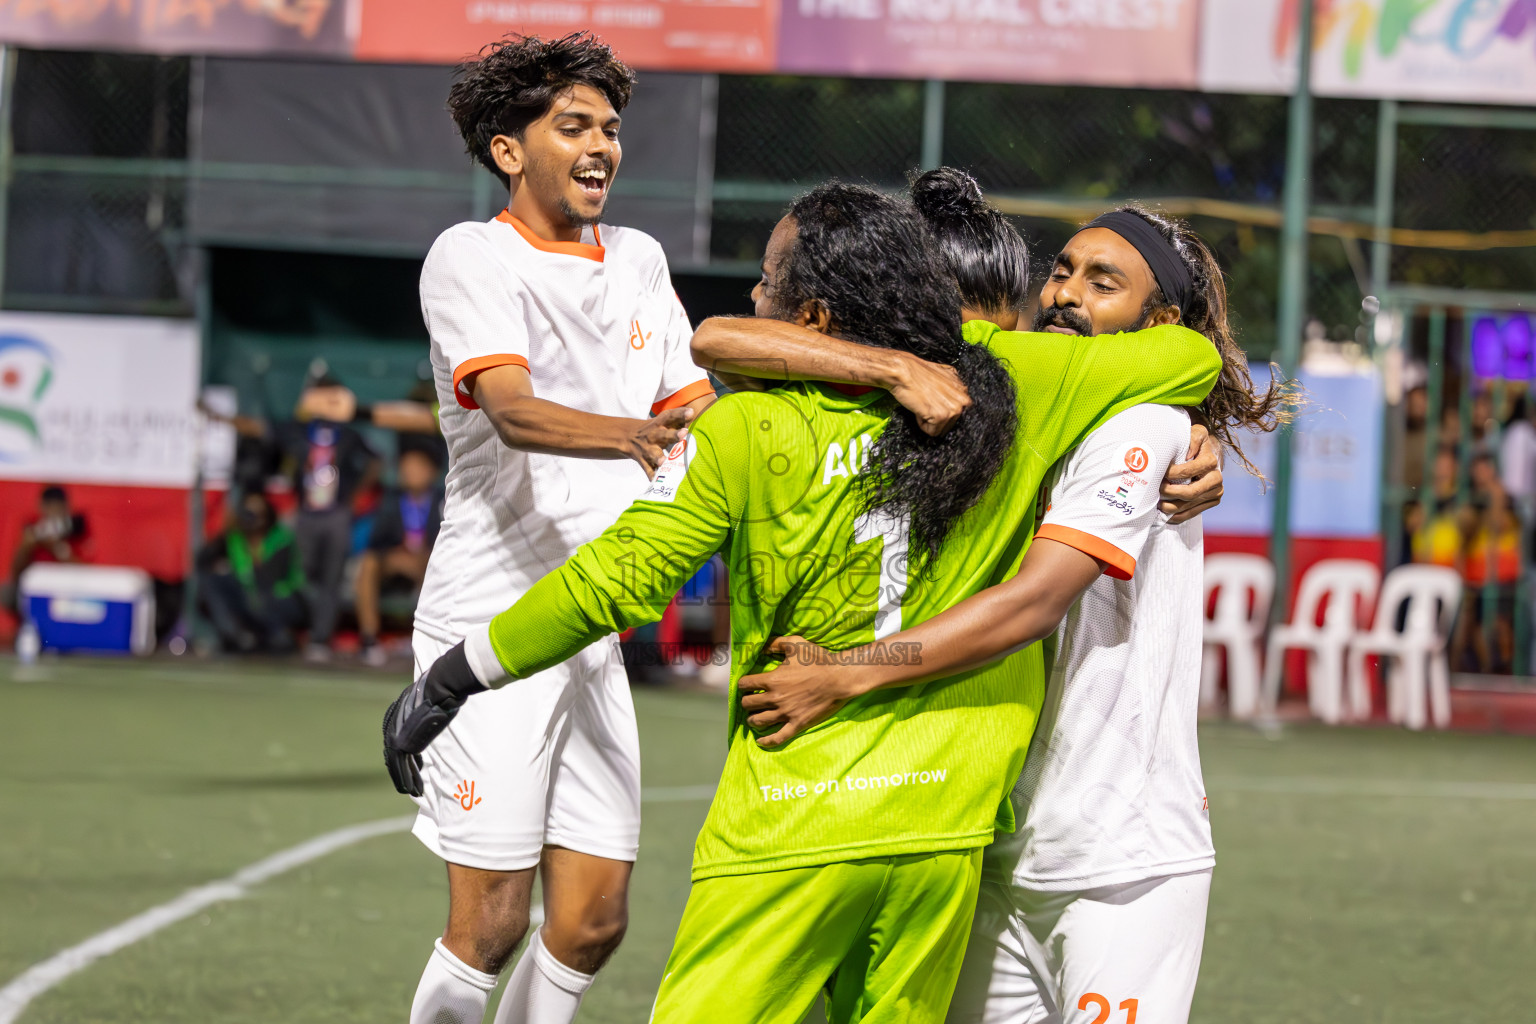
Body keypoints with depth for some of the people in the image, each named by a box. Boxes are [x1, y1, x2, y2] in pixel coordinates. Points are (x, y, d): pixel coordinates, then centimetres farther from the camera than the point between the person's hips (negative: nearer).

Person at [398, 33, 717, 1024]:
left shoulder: (638, 259, 14)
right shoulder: (472, 257, -8)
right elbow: (513, 412, -24)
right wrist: (631, 436, -43)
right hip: (490, 625, -6)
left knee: (593, 919, 3)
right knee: (490, 924, -8)